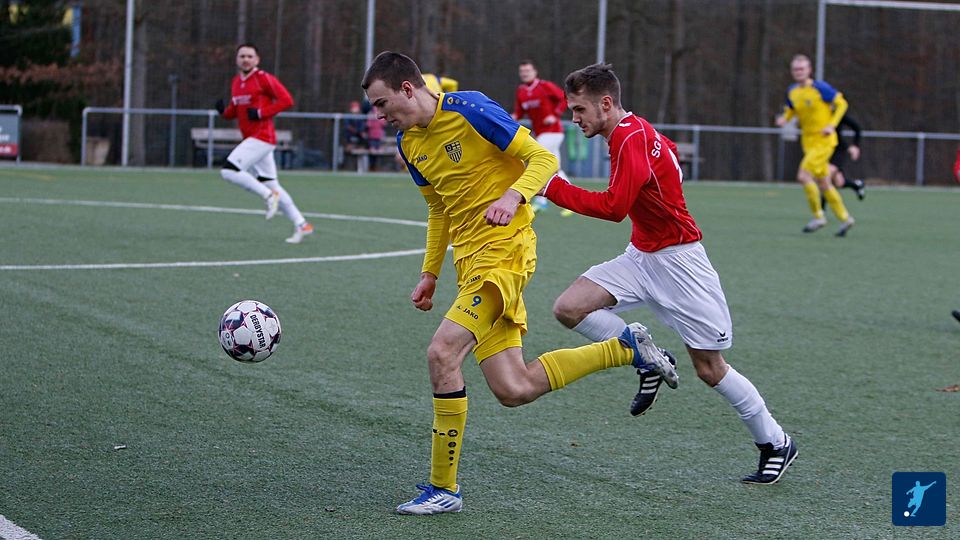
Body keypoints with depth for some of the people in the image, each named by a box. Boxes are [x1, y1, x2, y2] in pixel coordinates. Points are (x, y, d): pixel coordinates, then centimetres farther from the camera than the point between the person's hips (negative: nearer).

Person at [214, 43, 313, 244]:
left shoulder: (264, 79, -10)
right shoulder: (236, 82, 14)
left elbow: (286, 100, -14)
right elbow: (234, 111, 23)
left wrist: (260, 113, -19)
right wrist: (224, 111, 1)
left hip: (262, 138, -9)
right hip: (251, 140, 9)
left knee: (229, 171, -18)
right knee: (271, 185, 10)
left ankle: (268, 195, -8)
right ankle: (301, 225, 14)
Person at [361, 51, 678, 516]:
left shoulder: (469, 109, -13)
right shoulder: (408, 143, 11)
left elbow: (543, 159, -11)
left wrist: (513, 196, -29)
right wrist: (430, 273, 17)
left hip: (503, 250, -8)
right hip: (469, 259, 9)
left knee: (441, 353, -21)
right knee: (514, 390, 3)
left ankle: (443, 489, -11)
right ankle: (626, 347, 20)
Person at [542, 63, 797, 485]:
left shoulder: (631, 140, -22)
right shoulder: (634, 131, 7)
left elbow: (614, 207, -31)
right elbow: (670, 150, 28)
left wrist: (551, 186, -28)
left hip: (678, 262, -9)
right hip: (640, 257, 9)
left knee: (710, 369, -2)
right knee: (569, 308, -12)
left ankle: (776, 444, 15)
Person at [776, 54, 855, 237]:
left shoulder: (820, 88, -15)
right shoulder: (792, 92, 4)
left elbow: (842, 103, -8)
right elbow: (790, 110, 20)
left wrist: (832, 125, -18)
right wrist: (784, 118, -4)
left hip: (824, 141, -7)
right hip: (808, 141, 7)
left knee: (804, 176, -17)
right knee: (823, 183, 10)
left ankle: (818, 216, -3)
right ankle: (844, 218, 22)